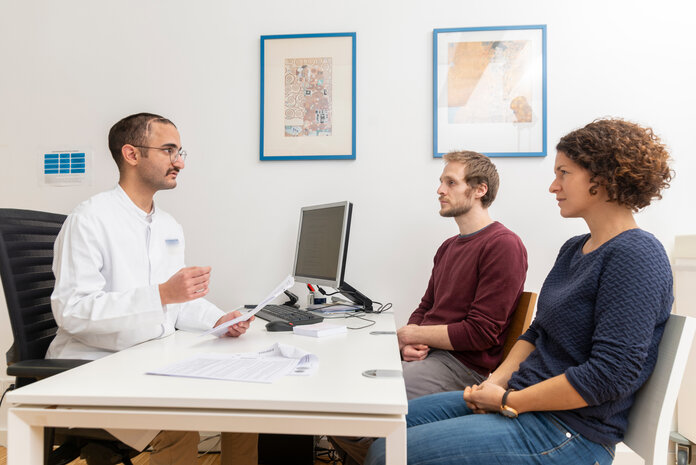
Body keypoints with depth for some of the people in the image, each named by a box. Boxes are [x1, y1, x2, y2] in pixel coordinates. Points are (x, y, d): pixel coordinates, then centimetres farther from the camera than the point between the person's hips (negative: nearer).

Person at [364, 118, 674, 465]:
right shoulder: (574, 249, 12)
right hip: (520, 399, 9)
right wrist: (494, 382, -1)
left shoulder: (637, 255, -17)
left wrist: (509, 402, -16)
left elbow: (612, 373, -23)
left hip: (569, 432, -8)